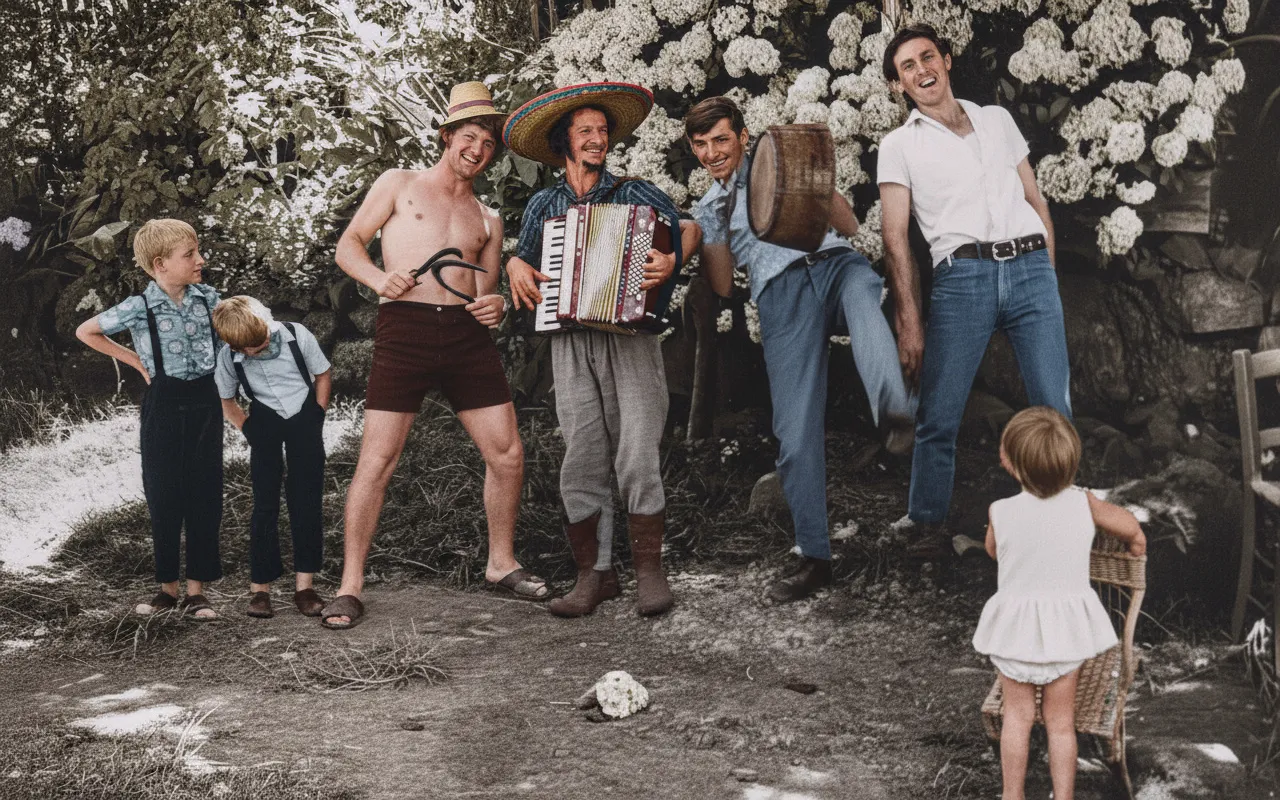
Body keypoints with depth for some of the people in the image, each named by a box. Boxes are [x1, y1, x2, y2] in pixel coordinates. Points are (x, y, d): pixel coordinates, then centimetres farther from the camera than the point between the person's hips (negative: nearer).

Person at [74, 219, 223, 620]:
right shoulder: (139, 308, -10)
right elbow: (85, 332, 2)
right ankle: (168, 585, 17)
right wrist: (136, 361, 1)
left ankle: (197, 588, 11)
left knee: (205, 492, 2)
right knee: (163, 495, 3)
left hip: (205, 400, 2)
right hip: (164, 403, -2)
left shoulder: (210, 297, -1)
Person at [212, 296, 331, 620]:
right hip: (265, 424, 0)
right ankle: (260, 586, 2)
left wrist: (318, 416, -1)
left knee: (307, 501, -3)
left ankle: (304, 583, 2)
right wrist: (248, 429, -1)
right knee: (265, 503, -3)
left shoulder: (297, 336, -15)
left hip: (304, 418, 0)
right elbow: (225, 400, 7)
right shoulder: (229, 357, -12)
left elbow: (322, 374, 1)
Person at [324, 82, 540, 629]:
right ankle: (350, 586, 1)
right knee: (377, 460, -8)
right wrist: (379, 278, -13)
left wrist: (495, 307, -1)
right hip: (405, 326, -4)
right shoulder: (400, 185, 12)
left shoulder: (488, 221, 23)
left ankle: (501, 565, 20)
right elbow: (348, 246, 8)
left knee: (507, 454, 1)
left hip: (467, 333, 4)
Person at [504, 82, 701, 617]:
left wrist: (671, 261, -13)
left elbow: (687, 227, 6)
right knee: (581, 465, -2)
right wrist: (516, 269, 6)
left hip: (630, 338, -2)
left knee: (638, 460, -9)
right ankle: (593, 574, 7)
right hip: (570, 345, 2)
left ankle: (649, 570, 0)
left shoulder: (635, 194, 9)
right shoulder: (542, 205, 16)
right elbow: (522, 256, 28)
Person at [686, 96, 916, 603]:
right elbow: (722, 286, 16)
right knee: (795, 431, -10)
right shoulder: (706, 209, 28)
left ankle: (896, 413, -66)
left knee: (860, 288, -41)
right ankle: (814, 558, -1)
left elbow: (849, 227, 15)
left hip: (833, 261, -1)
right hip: (781, 293, 1)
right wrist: (712, 230, 5)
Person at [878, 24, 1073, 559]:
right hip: (961, 275, -2)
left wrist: (1046, 274, 14)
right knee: (939, 414, -5)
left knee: (1054, 407, -2)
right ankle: (928, 525, 7)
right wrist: (908, 321, -5)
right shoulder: (899, 145, 10)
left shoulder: (997, 119, 20)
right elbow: (895, 238, 4)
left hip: (1031, 269, 2)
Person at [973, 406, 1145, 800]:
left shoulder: (1001, 512, -19)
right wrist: (1135, 542, 26)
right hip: (1066, 627, 1)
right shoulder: (1083, 503, -14)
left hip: (1016, 627, -1)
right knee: (1061, 721, 14)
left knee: (1017, 715, 16)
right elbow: (1132, 528, 4)